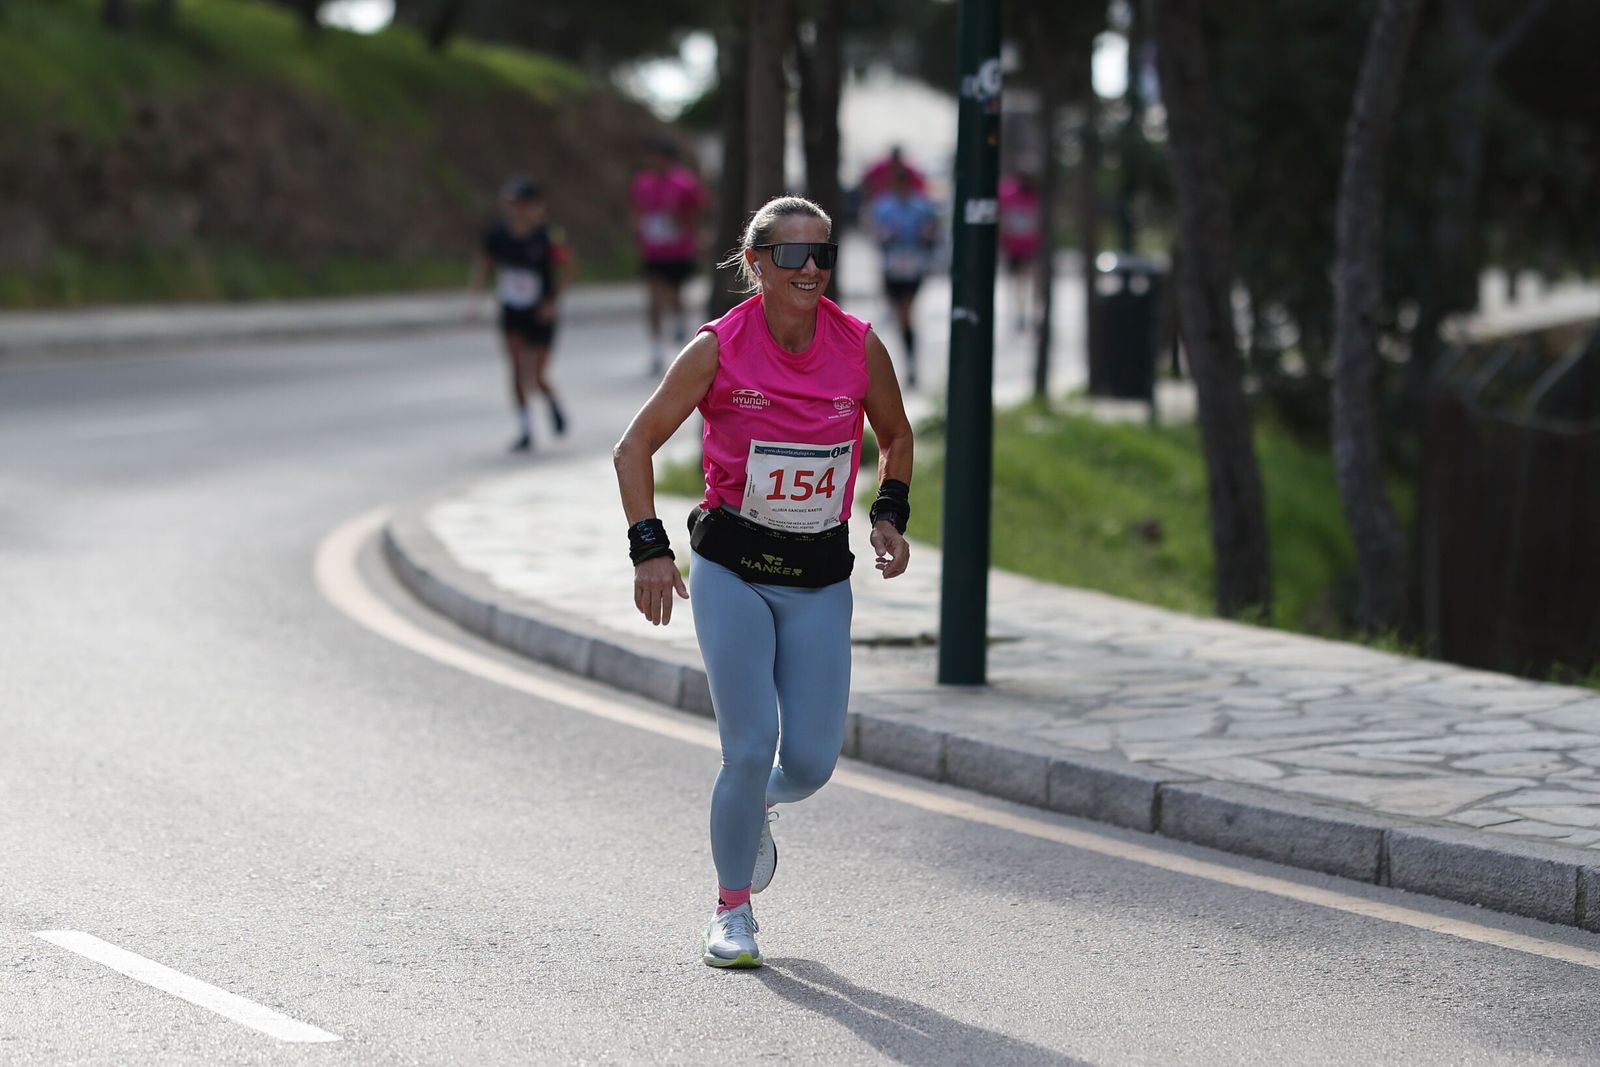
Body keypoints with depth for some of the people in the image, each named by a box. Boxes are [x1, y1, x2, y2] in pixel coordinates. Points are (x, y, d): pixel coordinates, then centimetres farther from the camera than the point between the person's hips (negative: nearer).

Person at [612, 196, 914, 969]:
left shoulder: (860, 347, -4)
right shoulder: (718, 349, -11)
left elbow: (895, 437, 15)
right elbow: (635, 447, -3)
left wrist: (889, 513, -1)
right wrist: (649, 548, -12)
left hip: (820, 579, 3)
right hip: (731, 570, -2)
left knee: (810, 763, -3)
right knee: (751, 746, -10)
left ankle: (755, 805, 35)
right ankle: (731, 911, 10)